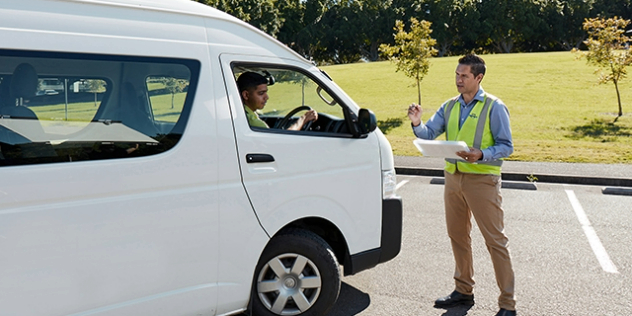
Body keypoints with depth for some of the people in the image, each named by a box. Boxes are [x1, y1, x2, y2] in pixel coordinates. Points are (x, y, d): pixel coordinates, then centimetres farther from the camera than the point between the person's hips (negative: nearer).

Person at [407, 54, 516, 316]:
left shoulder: (494, 107, -3)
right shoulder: (449, 107, 12)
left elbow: (506, 146, -5)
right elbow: (428, 134, 4)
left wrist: (481, 155, -22)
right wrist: (417, 123, -16)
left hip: (482, 179, -6)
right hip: (453, 177, 6)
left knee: (495, 240, -3)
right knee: (457, 236, 14)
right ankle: (463, 290, 29)